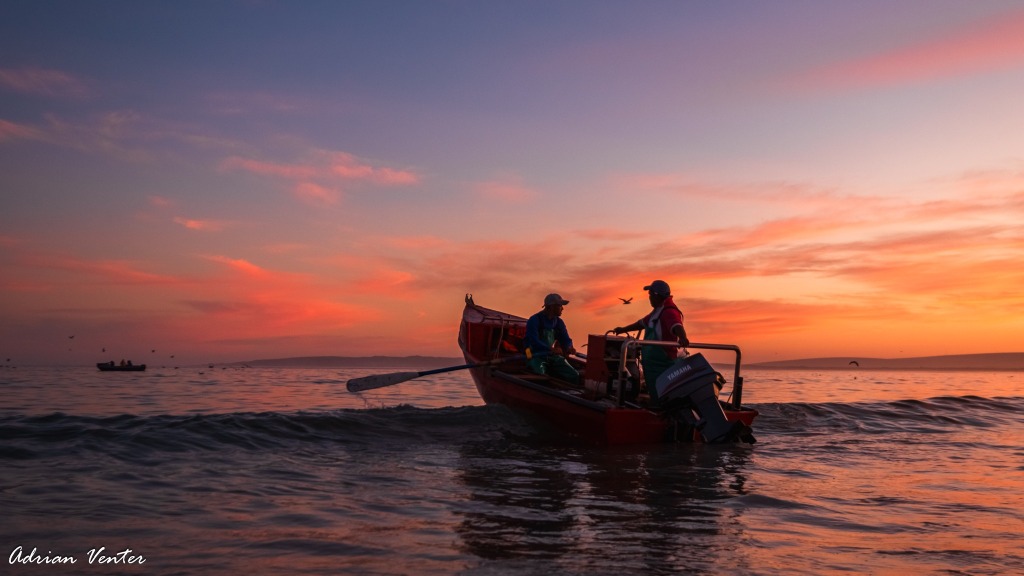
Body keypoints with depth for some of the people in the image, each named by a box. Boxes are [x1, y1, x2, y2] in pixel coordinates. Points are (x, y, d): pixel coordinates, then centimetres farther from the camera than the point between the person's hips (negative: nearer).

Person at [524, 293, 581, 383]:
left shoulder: (559, 322, 9)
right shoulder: (534, 320, -11)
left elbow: (566, 339, 11)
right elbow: (534, 342, -22)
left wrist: (569, 348, -15)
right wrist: (552, 350, -35)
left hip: (554, 356, 6)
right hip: (537, 356, -5)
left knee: (574, 376, -16)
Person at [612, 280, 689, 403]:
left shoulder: (669, 312, -16)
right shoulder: (657, 312, 18)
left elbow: (676, 326, -36)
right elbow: (642, 322, 33)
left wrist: (682, 338, -57)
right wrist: (623, 329, 43)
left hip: (661, 364, -10)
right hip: (651, 361, 10)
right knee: (654, 396, 14)